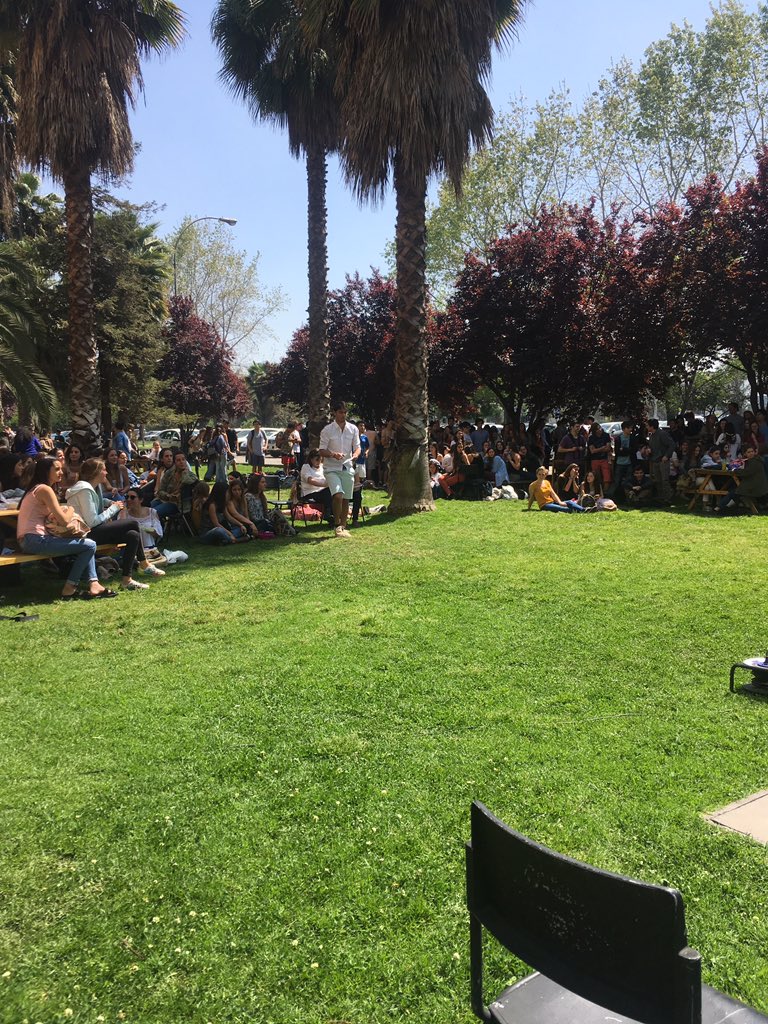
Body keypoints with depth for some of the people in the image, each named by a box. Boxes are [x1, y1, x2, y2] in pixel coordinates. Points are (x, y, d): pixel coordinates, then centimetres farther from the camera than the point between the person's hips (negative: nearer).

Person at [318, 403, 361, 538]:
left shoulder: (353, 429, 6)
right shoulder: (327, 430, -4)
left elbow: (357, 446, 8)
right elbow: (322, 450, -5)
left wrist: (355, 454, -15)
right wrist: (333, 454, -25)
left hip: (348, 468, 4)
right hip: (332, 468, -4)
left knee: (346, 499, 6)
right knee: (338, 495, -21)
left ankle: (343, 527, 18)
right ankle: (337, 525, -7)